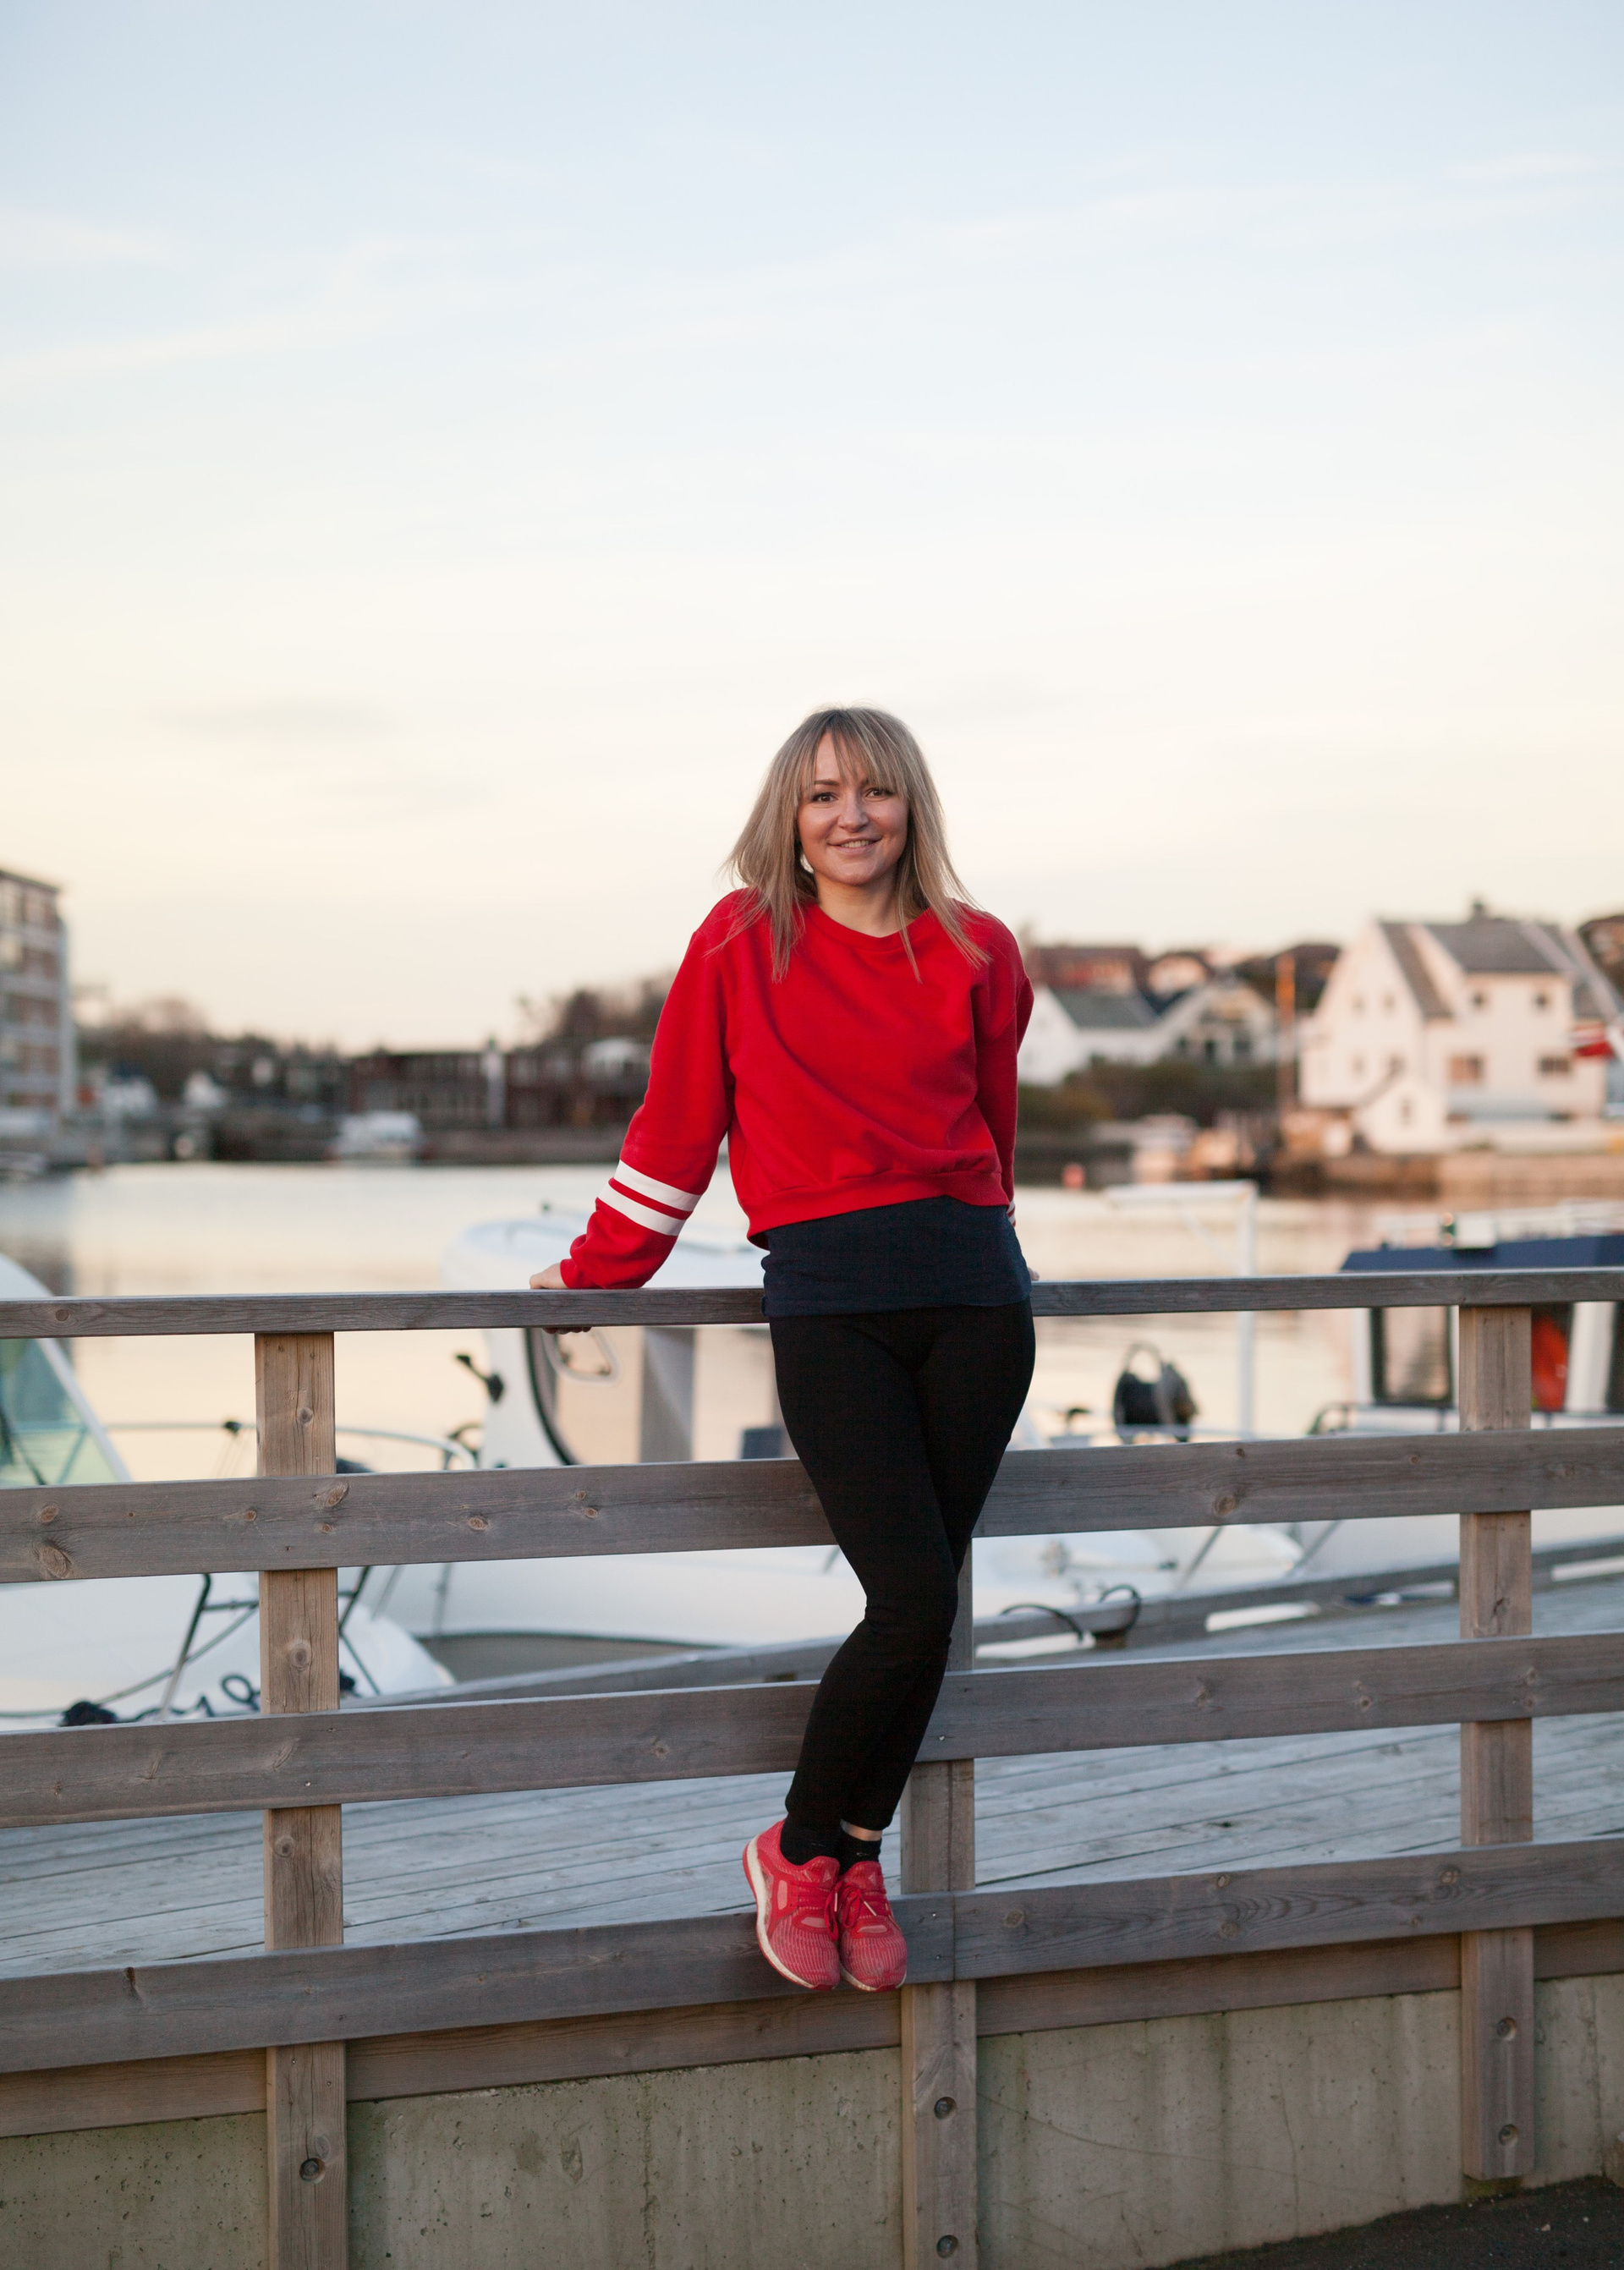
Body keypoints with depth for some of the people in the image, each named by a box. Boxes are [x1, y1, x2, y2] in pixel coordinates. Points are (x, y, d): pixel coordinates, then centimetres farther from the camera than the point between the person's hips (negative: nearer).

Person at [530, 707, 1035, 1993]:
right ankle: (800, 1849, 10)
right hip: (825, 1299, -3)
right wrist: (601, 1268, 13)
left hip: (971, 1291, 3)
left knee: (924, 1604, 0)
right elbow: (678, 1124, 10)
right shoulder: (741, 943, 4)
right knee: (913, 1605, -12)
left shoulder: (979, 955, 9)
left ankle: (857, 1856, 20)